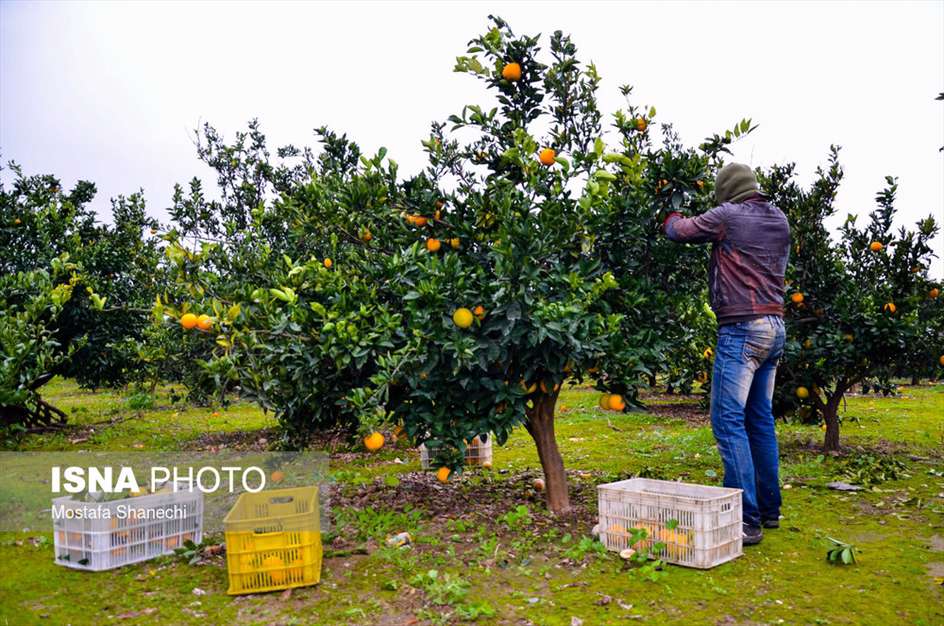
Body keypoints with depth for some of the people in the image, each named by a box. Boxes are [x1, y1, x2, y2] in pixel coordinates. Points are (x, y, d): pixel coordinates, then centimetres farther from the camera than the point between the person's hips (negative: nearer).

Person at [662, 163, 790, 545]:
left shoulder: (727, 216, -8)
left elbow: (679, 231, 3)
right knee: (761, 419, 15)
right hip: (775, 327, 8)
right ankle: (770, 510, 22)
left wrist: (672, 218, 27)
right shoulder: (779, 220, 13)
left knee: (729, 421, -7)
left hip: (741, 329, -8)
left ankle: (747, 520, -9)